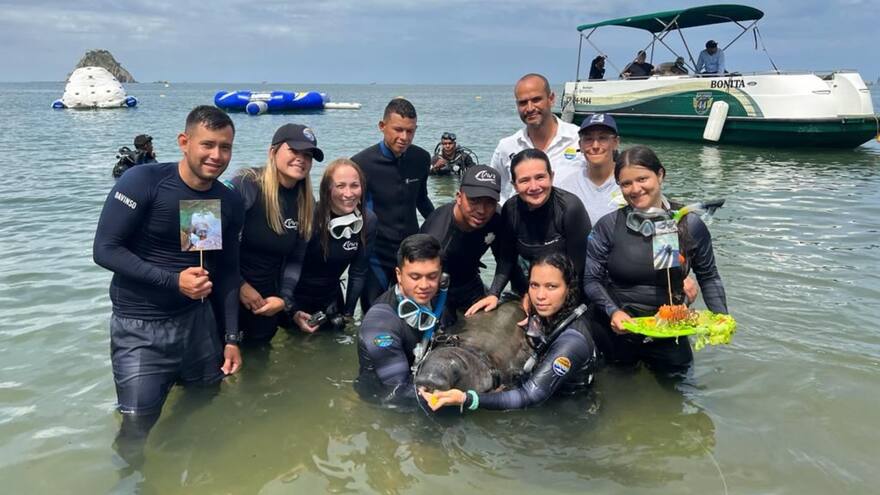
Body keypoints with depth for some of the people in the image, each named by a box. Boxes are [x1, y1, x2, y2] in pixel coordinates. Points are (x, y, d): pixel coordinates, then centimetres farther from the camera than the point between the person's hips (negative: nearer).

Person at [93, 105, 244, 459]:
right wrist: (173, 280, -25)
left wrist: (231, 338, 4)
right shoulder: (143, 182, -15)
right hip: (140, 327, -4)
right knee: (138, 428, -2)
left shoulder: (230, 203, 0)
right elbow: (105, 250, -16)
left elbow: (227, 272, 7)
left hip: (198, 320, 5)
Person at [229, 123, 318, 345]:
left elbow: (295, 259, 4)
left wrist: (285, 299, -8)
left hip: (266, 302, 5)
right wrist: (239, 285, -12)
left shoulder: (306, 204, 1)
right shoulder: (245, 185, -16)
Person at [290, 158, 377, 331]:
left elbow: (358, 273, -5)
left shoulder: (368, 221, -14)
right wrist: (294, 311, -22)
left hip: (331, 301, 4)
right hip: (296, 299, -3)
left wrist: (348, 313, -2)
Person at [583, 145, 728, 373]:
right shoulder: (608, 226, -10)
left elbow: (708, 277, 2)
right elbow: (591, 278, -8)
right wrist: (613, 311, -22)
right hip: (615, 329, -1)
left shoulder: (690, 225, -8)